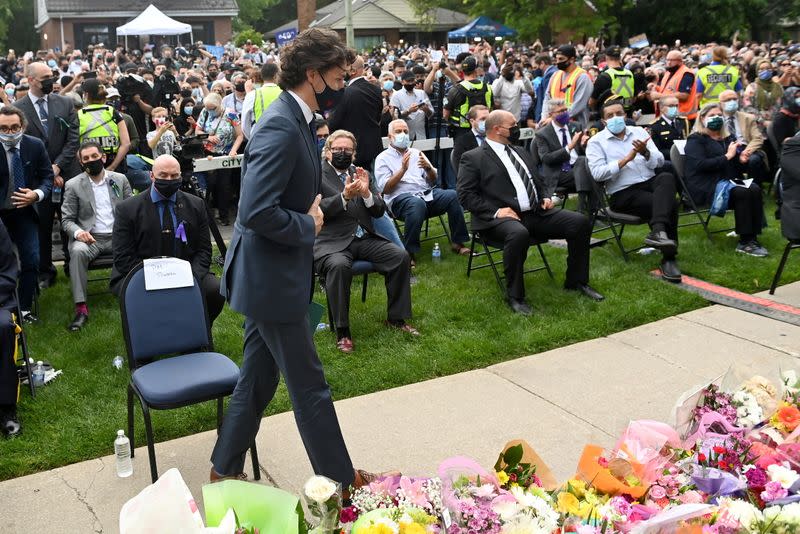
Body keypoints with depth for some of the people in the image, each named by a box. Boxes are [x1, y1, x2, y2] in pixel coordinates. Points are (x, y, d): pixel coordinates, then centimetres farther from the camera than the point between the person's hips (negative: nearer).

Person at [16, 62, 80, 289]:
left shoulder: (65, 104, 5)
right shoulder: (18, 108, -1)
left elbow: (73, 139, 0)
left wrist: (57, 166, -10)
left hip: (66, 174, 1)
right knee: (42, 227, 6)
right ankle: (45, 272, 18)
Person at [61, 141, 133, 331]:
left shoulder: (120, 179, 10)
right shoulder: (73, 185, 5)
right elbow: (67, 219, 5)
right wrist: (78, 232, -18)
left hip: (118, 236, 1)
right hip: (89, 238, -1)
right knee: (78, 251, -35)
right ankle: (81, 308, -34)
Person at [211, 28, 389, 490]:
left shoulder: (297, 120, 9)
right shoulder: (281, 128, -23)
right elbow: (257, 212, -30)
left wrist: (315, 209, 3)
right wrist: (308, 226, -15)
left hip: (269, 276, 10)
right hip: (272, 278, -10)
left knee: (258, 380, 19)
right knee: (311, 387, 5)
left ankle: (225, 469, 34)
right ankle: (341, 479, 22)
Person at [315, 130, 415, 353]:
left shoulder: (361, 174, 17)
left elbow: (379, 211, 12)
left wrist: (366, 193, -9)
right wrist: (344, 196, -23)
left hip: (365, 238, 5)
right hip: (332, 241, -5)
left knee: (401, 256, -16)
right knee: (339, 266, -36)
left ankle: (396, 318, 0)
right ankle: (342, 331, -22)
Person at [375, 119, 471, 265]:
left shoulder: (416, 153, 24)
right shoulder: (383, 158, 10)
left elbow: (433, 181, 19)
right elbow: (385, 189, -3)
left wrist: (428, 168, -2)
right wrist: (402, 170, -13)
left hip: (427, 194, 5)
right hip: (400, 198, -4)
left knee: (453, 195, -24)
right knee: (417, 203, -40)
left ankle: (458, 243, -13)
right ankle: (409, 252, -31)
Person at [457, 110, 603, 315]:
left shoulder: (520, 152, 24)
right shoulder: (473, 158, 1)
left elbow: (537, 181, 34)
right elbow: (466, 195, -7)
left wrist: (545, 198, 13)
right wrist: (496, 211, -18)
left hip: (537, 213, 7)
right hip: (501, 217, -7)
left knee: (580, 222, -9)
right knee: (518, 234, -40)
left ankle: (576, 281, 9)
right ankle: (514, 296, -22)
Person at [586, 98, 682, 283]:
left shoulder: (639, 132, 15)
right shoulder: (596, 142, 3)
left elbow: (659, 161, 6)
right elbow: (597, 173, -13)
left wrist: (645, 152, -15)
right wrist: (626, 159, -14)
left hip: (650, 182, 4)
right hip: (623, 193, -4)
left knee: (667, 177, -32)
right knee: (669, 204, -27)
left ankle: (658, 231, -46)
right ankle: (668, 258, -23)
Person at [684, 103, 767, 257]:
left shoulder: (727, 139, 22)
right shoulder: (695, 139, 3)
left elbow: (738, 169, 22)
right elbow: (700, 164, -15)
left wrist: (742, 160, -2)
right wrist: (727, 156, -13)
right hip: (706, 186, -6)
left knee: (755, 189, -25)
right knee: (742, 193, -30)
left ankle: (752, 238, -25)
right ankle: (744, 241, -25)